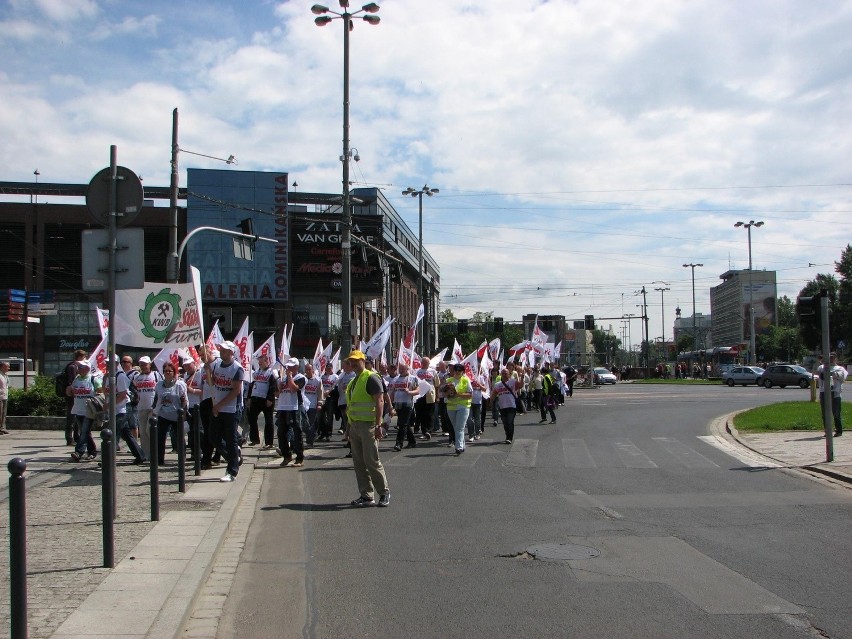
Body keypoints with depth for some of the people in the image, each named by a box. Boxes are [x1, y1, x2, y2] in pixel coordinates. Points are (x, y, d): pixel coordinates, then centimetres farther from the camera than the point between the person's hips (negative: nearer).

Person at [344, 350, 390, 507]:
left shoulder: (371, 378, -8)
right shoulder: (352, 382, 18)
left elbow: (380, 401, -15)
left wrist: (378, 425, -22)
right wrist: (349, 429, 19)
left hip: (368, 425, -9)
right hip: (354, 425, 9)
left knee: (371, 461, -8)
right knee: (359, 463, 7)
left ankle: (384, 493, 4)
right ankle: (366, 496, 13)